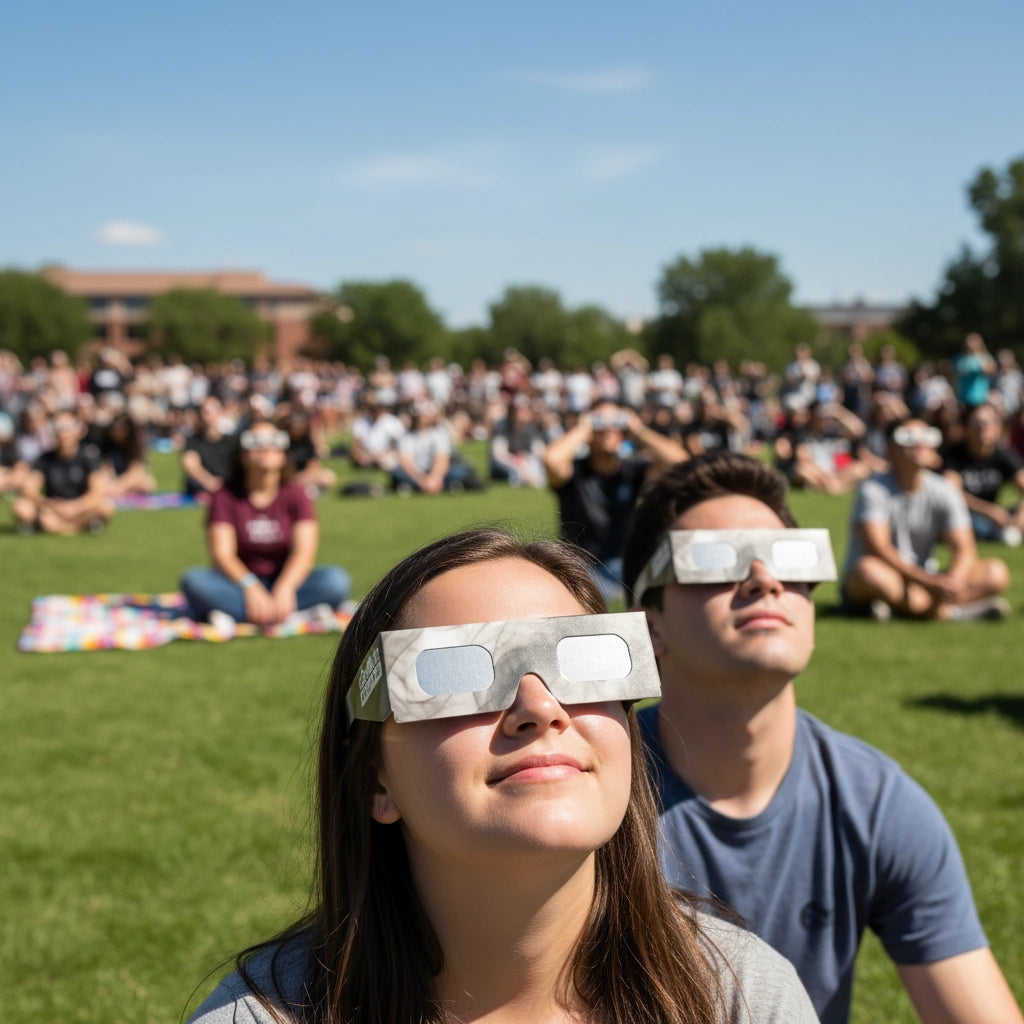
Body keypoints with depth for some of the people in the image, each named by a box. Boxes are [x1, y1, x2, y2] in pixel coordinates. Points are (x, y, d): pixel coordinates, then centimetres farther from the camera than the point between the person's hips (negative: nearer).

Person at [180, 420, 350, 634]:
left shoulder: (295, 495, 2)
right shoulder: (226, 497, 1)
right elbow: (221, 554, -12)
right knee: (193, 580, -29)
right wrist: (250, 587, -30)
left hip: (286, 584, 1)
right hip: (241, 585, 0)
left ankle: (234, 614, -32)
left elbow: (304, 552, -12)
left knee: (336, 580, -27)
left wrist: (284, 588, -31)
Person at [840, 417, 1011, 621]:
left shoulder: (944, 492, 1)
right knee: (867, 570, -39)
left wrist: (952, 580, -29)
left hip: (923, 583, 5)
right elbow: (878, 549, -23)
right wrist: (929, 581, -33)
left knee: (996, 572, -13)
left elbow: (964, 549, -5)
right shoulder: (873, 490, -12)